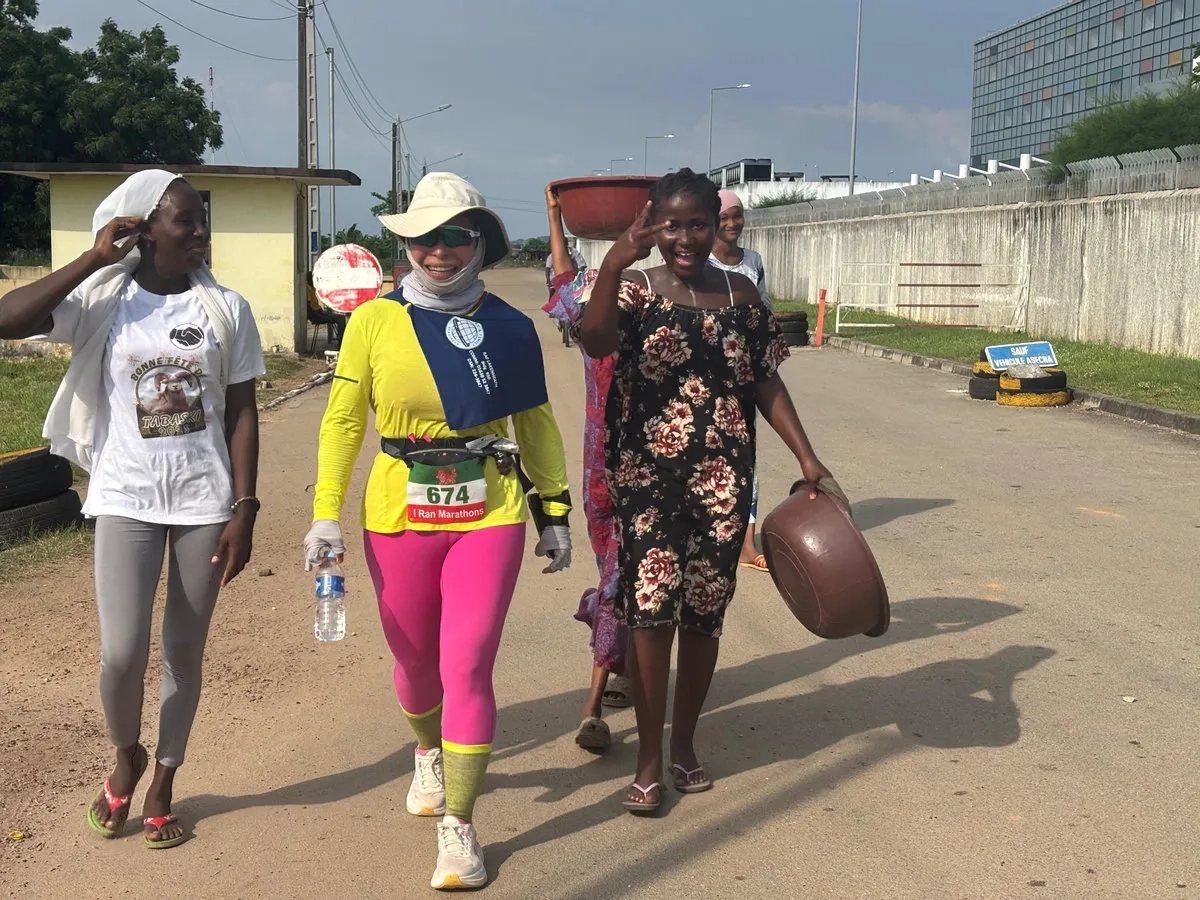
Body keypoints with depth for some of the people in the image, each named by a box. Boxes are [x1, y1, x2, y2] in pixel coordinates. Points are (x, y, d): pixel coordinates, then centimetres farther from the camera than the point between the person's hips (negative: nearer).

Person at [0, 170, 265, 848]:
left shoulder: (226, 308, 0)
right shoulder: (104, 299, -3)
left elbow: (242, 415, 1)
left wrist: (244, 510, -4)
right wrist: (95, 260, -18)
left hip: (205, 501, 1)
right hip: (127, 499, -1)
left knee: (185, 650, 9)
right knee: (123, 652, -9)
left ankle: (164, 783, 29)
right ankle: (127, 755, 23)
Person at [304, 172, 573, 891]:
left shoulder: (510, 327, 0)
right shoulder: (376, 320, -3)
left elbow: (536, 423, 9)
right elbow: (343, 420, -2)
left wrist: (556, 511, 9)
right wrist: (327, 514, -7)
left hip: (489, 514, 0)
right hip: (399, 514, 1)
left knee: (467, 666, -6)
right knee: (415, 662, 15)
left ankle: (459, 828, 7)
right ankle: (431, 755, 48)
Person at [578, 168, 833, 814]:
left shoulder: (740, 295, 7)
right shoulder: (635, 289, -2)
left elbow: (766, 383, 10)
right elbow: (594, 341, -23)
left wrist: (805, 455, 3)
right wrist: (611, 265, -38)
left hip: (722, 477, 3)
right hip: (647, 475, -2)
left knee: (704, 611, 9)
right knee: (651, 606, -7)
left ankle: (683, 746, 26)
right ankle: (649, 760, 6)